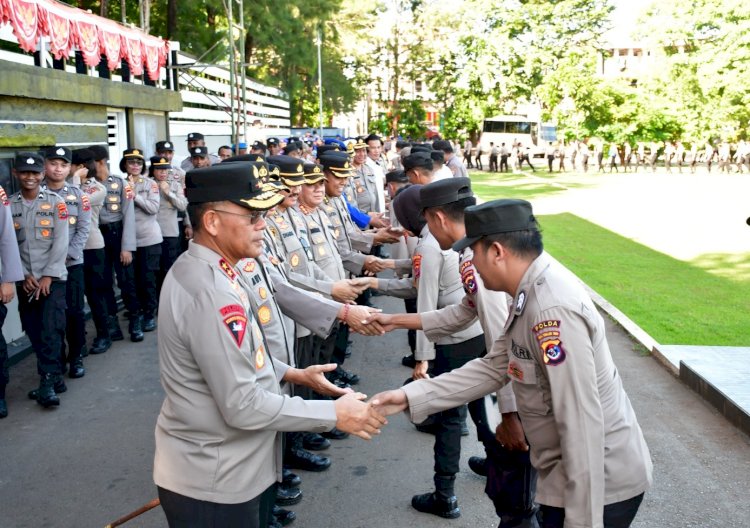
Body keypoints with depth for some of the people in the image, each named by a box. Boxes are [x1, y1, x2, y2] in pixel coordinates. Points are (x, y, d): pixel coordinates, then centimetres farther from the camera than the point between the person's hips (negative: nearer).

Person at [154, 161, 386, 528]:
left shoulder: (210, 271, 4)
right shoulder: (209, 291, -29)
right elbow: (243, 405, -28)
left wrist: (292, 374, 8)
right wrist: (333, 413, -21)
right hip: (213, 482, -9)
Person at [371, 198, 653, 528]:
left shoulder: (552, 310, -28)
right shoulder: (531, 294, 3)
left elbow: (583, 423, -28)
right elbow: (494, 368, 7)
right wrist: (411, 397, 1)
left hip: (599, 486, -9)